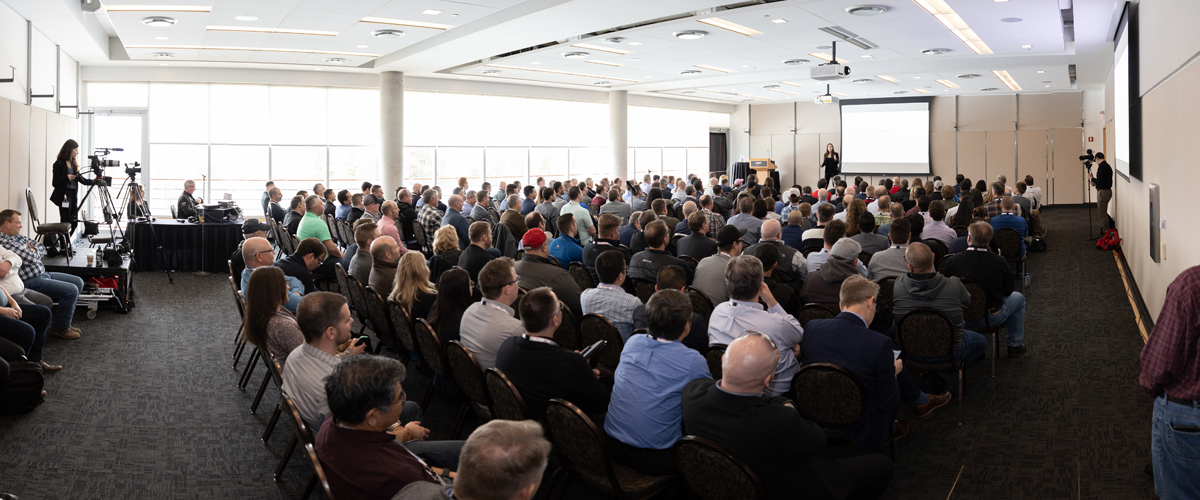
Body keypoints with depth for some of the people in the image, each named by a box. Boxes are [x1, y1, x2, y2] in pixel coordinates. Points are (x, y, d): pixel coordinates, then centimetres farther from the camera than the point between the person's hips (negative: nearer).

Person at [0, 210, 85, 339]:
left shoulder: (19, 236, 13)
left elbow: (42, 249, 13)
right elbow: (30, 258, -23)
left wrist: (32, 251, -7)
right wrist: (33, 251, -1)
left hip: (42, 273, 11)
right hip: (30, 282, -11)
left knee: (78, 282, 13)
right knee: (71, 290, -21)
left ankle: (65, 322, 16)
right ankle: (60, 328, -3)